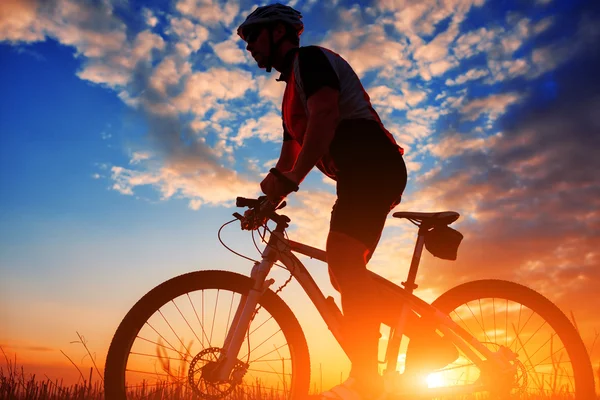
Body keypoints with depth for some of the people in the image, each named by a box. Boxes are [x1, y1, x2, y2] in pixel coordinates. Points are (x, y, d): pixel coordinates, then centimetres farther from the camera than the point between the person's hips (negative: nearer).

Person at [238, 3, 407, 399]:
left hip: (373, 165, -10)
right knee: (346, 272, 10)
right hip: (363, 174, 11)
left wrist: (288, 180, -26)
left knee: (343, 256, -26)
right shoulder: (293, 90, 28)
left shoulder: (310, 58, 0)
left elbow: (324, 116, -19)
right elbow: (289, 158, 26)